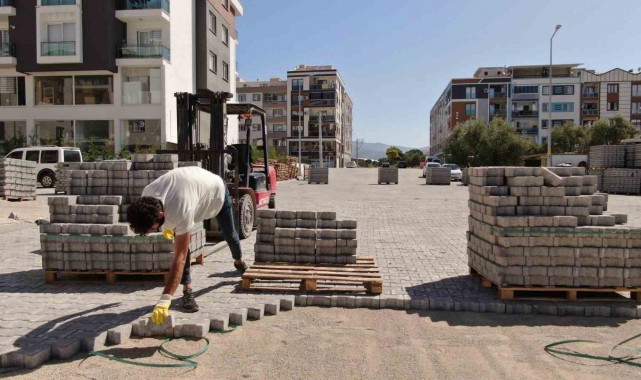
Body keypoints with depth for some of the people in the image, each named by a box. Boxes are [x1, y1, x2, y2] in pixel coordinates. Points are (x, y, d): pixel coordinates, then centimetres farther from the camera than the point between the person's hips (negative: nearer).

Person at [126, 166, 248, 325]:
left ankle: (239, 261, 49)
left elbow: (179, 258, -48)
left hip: (216, 188, -4)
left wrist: (164, 300, -51)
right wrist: (166, 225, 8)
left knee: (229, 233, 17)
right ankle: (187, 290, -6)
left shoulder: (181, 212, -50)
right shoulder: (146, 197, -31)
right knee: (181, 244, -15)